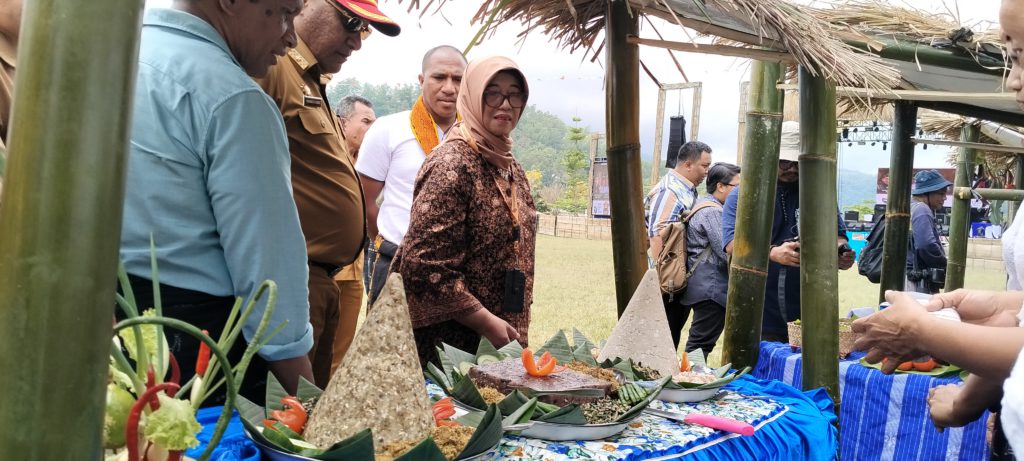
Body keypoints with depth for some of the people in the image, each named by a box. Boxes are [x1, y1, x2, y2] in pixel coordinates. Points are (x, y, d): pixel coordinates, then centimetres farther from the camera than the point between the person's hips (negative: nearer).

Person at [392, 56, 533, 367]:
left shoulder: (511, 169, 10)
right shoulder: (453, 163, -15)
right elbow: (424, 263, -22)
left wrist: (516, 331, 13)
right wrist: (487, 322, -19)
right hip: (447, 341, -8)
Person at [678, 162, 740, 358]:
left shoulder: (704, 205, 18)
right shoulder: (712, 212, -14)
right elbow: (729, 252, -20)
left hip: (705, 288, 10)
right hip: (711, 288, -10)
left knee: (697, 344, 12)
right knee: (701, 344, -7)